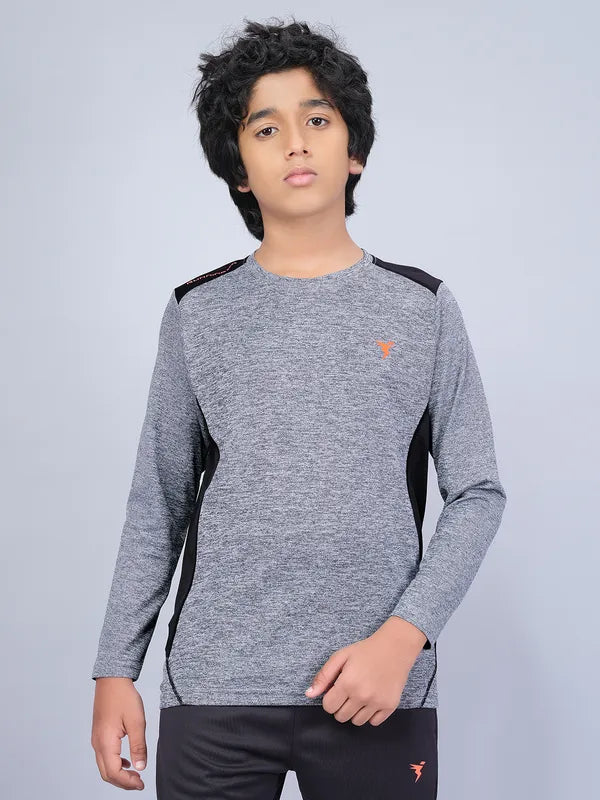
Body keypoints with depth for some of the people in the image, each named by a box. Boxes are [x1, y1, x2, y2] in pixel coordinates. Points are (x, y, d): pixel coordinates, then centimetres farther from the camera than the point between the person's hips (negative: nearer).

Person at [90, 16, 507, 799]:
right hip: (212, 693, 1)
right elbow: (157, 505, 7)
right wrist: (116, 669, 3)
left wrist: (404, 636, -11)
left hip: (379, 693, 0)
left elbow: (478, 494, 1)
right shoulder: (196, 313, 5)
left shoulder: (424, 308, 3)